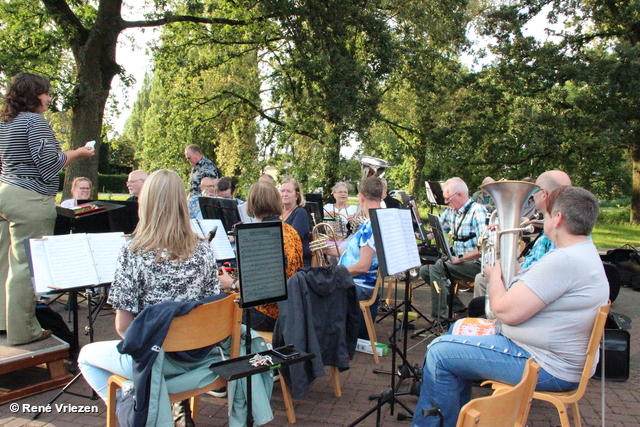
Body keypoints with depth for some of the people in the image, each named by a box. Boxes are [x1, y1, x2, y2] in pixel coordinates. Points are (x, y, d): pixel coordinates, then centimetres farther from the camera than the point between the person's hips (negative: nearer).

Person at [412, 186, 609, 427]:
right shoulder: (585, 253, 10)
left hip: (547, 369, -11)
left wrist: (494, 275, -8)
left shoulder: (565, 260, -26)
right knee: (459, 330, 20)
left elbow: (506, 312, -26)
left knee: (440, 353, -9)